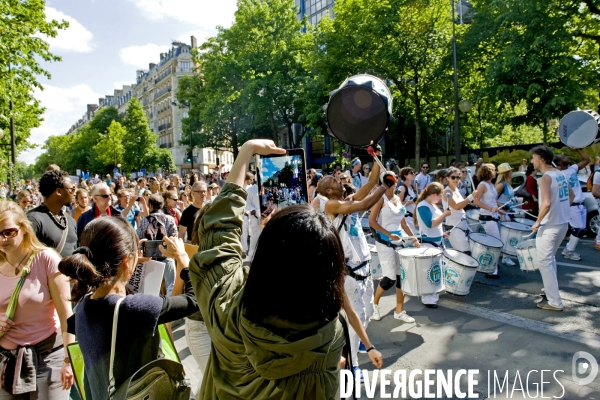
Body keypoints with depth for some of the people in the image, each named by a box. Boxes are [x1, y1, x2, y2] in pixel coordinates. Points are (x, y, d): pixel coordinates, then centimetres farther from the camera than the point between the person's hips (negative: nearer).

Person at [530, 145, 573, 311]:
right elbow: (571, 195, 19)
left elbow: (546, 203, -29)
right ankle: (551, 288, 36)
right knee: (550, 258, 25)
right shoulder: (561, 174, 8)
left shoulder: (545, 178, -18)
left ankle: (555, 302, -1)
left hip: (549, 226, -9)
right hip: (563, 223, 9)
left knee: (544, 262, -2)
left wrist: (537, 222, -18)